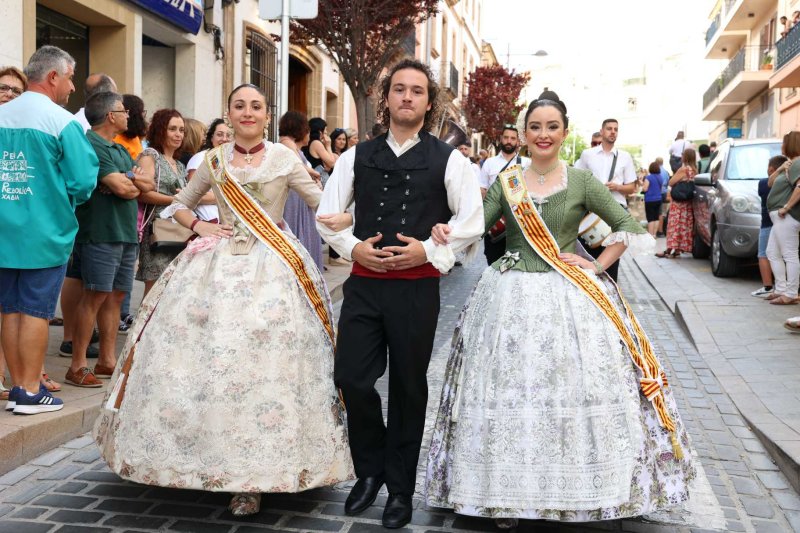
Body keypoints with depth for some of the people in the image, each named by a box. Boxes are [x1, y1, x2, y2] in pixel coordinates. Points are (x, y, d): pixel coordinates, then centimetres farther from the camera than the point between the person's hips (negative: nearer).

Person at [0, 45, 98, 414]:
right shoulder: (61, 121, -11)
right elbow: (84, 181, -14)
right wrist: (65, 202, 6)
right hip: (44, 233, -5)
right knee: (36, 311, 1)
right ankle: (30, 392, 6)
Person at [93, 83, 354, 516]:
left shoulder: (284, 158, 3)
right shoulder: (214, 160, 11)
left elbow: (323, 203, 3)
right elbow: (179, 204, 21)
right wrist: (200, 226, 3)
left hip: (270, 267, -3)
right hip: (218, 264, 3)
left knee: (260, 364, -7)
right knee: (206, 356, 0)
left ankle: (253, 476, 3)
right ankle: (211, 458, 18)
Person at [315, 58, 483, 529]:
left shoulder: (448, 160, 2)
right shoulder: (358, 157, 8)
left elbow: (472, 221, -2)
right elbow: (327, 213, 10)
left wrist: (428, 250, -13)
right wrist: (354, 247, -7)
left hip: (418, 286, -2)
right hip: (364, 283, 2)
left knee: (409, 387, 7)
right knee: (353, 378, -2)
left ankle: (401, 489, 24)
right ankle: (371, 470, 25)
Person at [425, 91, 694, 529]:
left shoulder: (581, 182, 1)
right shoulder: (505, 183, 6)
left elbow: (629, 227, 5)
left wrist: (597, 266, -4)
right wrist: (445, 232, -21)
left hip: (571, 300, -1)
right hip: (513, 299, 1)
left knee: (573, 393, 1)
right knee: (510, 394, 4)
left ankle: (576, 492, 18)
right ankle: (507, 492, 18)